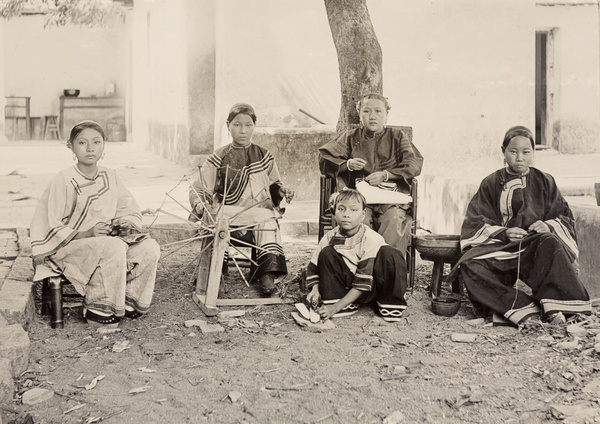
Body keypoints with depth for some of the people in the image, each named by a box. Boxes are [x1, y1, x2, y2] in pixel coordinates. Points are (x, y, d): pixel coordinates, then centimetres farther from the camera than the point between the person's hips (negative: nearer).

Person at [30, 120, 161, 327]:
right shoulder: (64, 181, -11)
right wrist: (86, 234, -25)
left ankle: (129, 301, -1)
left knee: (149, 247, -17)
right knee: (113, 248, -35)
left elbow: (131, 211, 11)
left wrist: (125, 223, -12)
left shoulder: (109, 176, 7)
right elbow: (53, 229, -13)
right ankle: (98, 309, -19)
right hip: (68, 246, -6)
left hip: (107, 238, 6)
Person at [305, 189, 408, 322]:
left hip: (370, 290, -3)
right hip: (344, 288, 3)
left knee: (391, 254, -27)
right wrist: (315, 289, -19)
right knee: (327, 254, -17)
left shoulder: (372, 239, -19)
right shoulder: (330, 238, -6)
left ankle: (390, 303, -14)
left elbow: (363, 283, -23)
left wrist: (335, 307, -28)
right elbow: (313, 268, 4)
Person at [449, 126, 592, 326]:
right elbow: (476, 223, 5)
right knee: (470, 264, -32)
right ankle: (520, 309, -44)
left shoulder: (544, 182, 13)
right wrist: (504, 232, -13)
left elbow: (564, 217, 11)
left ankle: (554, 309, -40)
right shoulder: (491, 184, 11)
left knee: (550, 244, -38)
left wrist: (548, 226, -12)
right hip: (500, 246, 1)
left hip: (537, 248, 0)